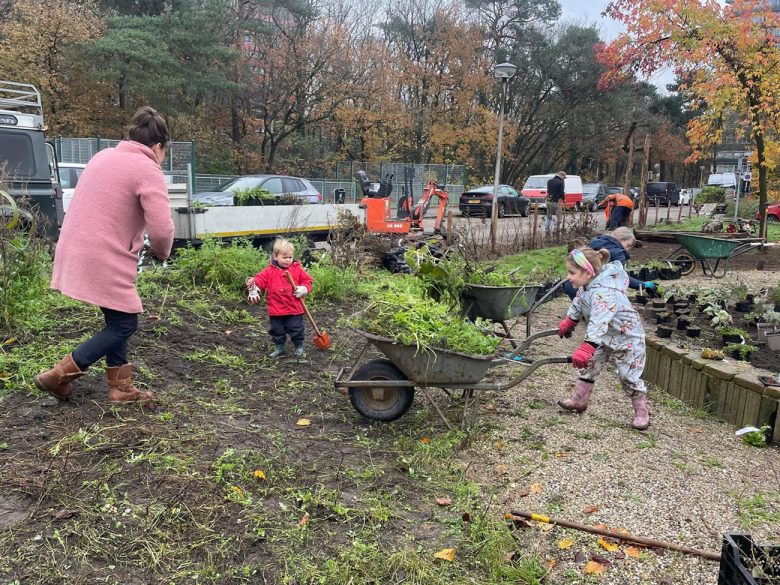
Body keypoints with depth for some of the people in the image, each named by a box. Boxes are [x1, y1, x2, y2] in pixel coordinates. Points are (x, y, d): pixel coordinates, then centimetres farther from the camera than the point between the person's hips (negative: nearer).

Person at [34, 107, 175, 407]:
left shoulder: (103, 156, 15)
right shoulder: (148, 171, -11)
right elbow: (161, 229, -20)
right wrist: (162, 252, 1)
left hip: (77, 252, 9)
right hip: (103, 261, -9)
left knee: (117, 320, 18)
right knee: (125, 323, 5)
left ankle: (120, 387, 24)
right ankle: (57, 376, 9)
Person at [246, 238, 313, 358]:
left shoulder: (298, 269, 0)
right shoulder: (269, 271, -1)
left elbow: (307, 280, 5)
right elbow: (259, 279, -7)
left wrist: (303, 289, -13)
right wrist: (253, 287, -27)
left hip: (294, 309, -1)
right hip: (276, 310, 1)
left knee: (297, 329, 4)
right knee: (277, 330, 12)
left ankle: (299, 348, 21)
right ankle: (279, 348, 30)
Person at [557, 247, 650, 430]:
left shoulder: (604, 293, -40)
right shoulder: (587, 285, -10)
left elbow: (599, 322, -53)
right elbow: (579, 302, 12)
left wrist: (587, 347, -64)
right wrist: (570, 320, 24)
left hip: (627, 339, -8)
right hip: (605, 337, 9)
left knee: (629, 376, 0)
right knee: (588, 367, 11)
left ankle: (642, 413, 17)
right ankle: (579, 401, 25)